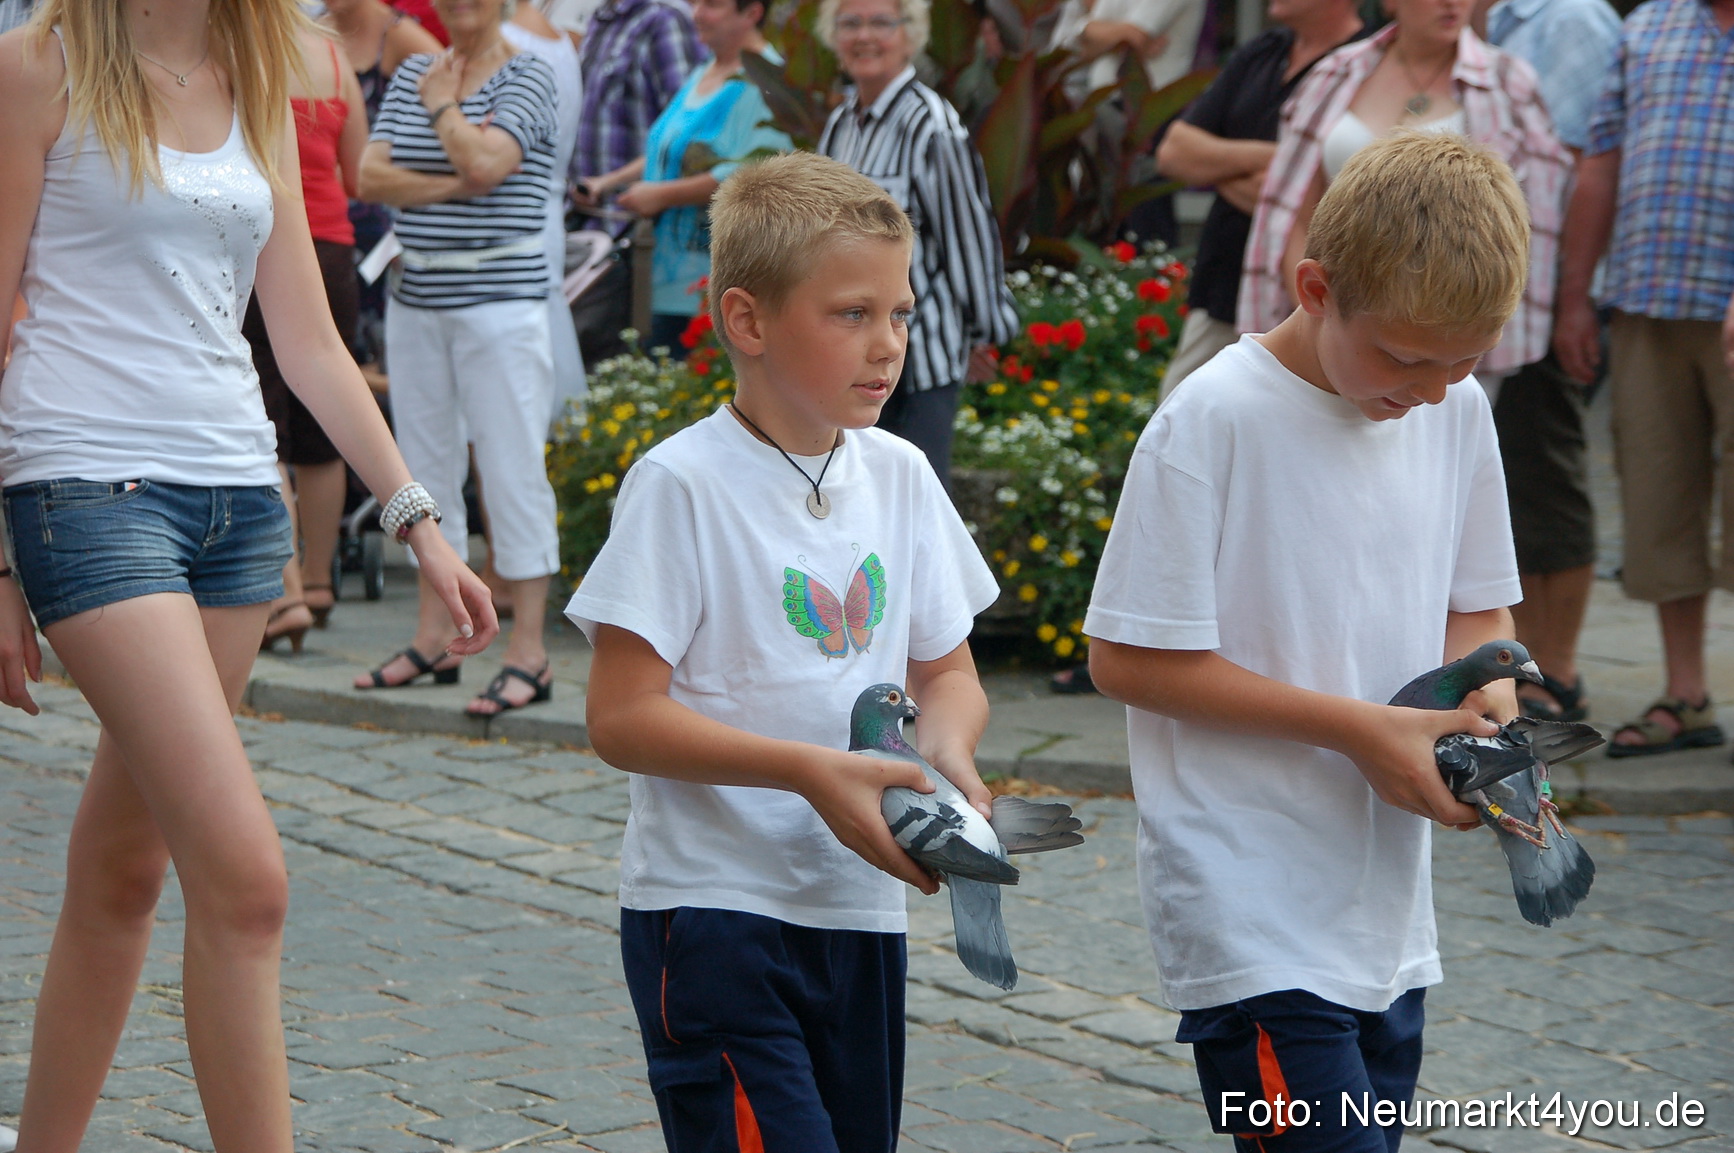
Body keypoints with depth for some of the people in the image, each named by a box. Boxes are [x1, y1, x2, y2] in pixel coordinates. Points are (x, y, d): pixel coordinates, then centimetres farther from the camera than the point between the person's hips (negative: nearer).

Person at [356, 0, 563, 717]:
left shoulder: (527, 75, -3)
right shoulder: (413, 75, 12)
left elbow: (485, 160, -20)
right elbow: (370, 176, 1)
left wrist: (442, 103, -4)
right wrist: (453, 185, -12)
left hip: (501, 301, -6)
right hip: (417, 301, 6)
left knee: (511, 471, -6)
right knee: (426, 470, 11)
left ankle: (528, 652, -3)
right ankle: (434, 641, 20)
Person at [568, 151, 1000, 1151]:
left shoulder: (901, 478, 6)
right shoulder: (682, 486, -12)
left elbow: (948, 671, 14)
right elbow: (622, 716, -16)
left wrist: (948, 750, -9)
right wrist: (809, 771, -23)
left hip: (861, 908, 6)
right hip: (713, 908, -6)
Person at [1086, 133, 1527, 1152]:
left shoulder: (1457, 411, 5)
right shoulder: (1215, 421, -15)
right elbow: (1129, 658, -14)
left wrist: (1486, 706, -5)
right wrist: (1353, 728, -17)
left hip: (1391, 915, 7)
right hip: (1253, 920, -7)